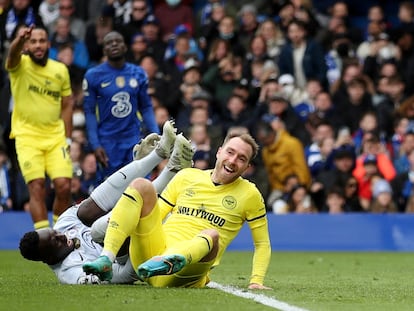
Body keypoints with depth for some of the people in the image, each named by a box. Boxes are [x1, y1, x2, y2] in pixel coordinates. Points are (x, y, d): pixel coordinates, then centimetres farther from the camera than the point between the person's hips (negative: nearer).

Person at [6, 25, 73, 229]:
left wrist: (67, 138, 7)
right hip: (27, 137, -3)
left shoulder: (60, 70, 6)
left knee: (64, 186, -6)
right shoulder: (20, 65, -5)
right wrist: (19, 40, -53)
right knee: (37, 187, -13)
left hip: (56, 137, 3)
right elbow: (13, 54, -30)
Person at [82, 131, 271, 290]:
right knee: (141, 185, -14)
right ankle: (106, 259, -30)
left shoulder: (249, 195, 12)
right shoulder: (187, 177, 17)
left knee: (212, 235, -34)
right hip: (155, 246, 3)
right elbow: (156, 214, 21)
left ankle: (170, 262, -66)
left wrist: (256, 282, 1)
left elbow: (262, 243, 14)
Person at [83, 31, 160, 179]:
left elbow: (146, 107, 11)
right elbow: (89, 112, -1)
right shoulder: (93, 75, -2)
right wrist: (95, 145, -8)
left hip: (134, 139, 2)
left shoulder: (138, 74, 6)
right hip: (108, 142, -2)